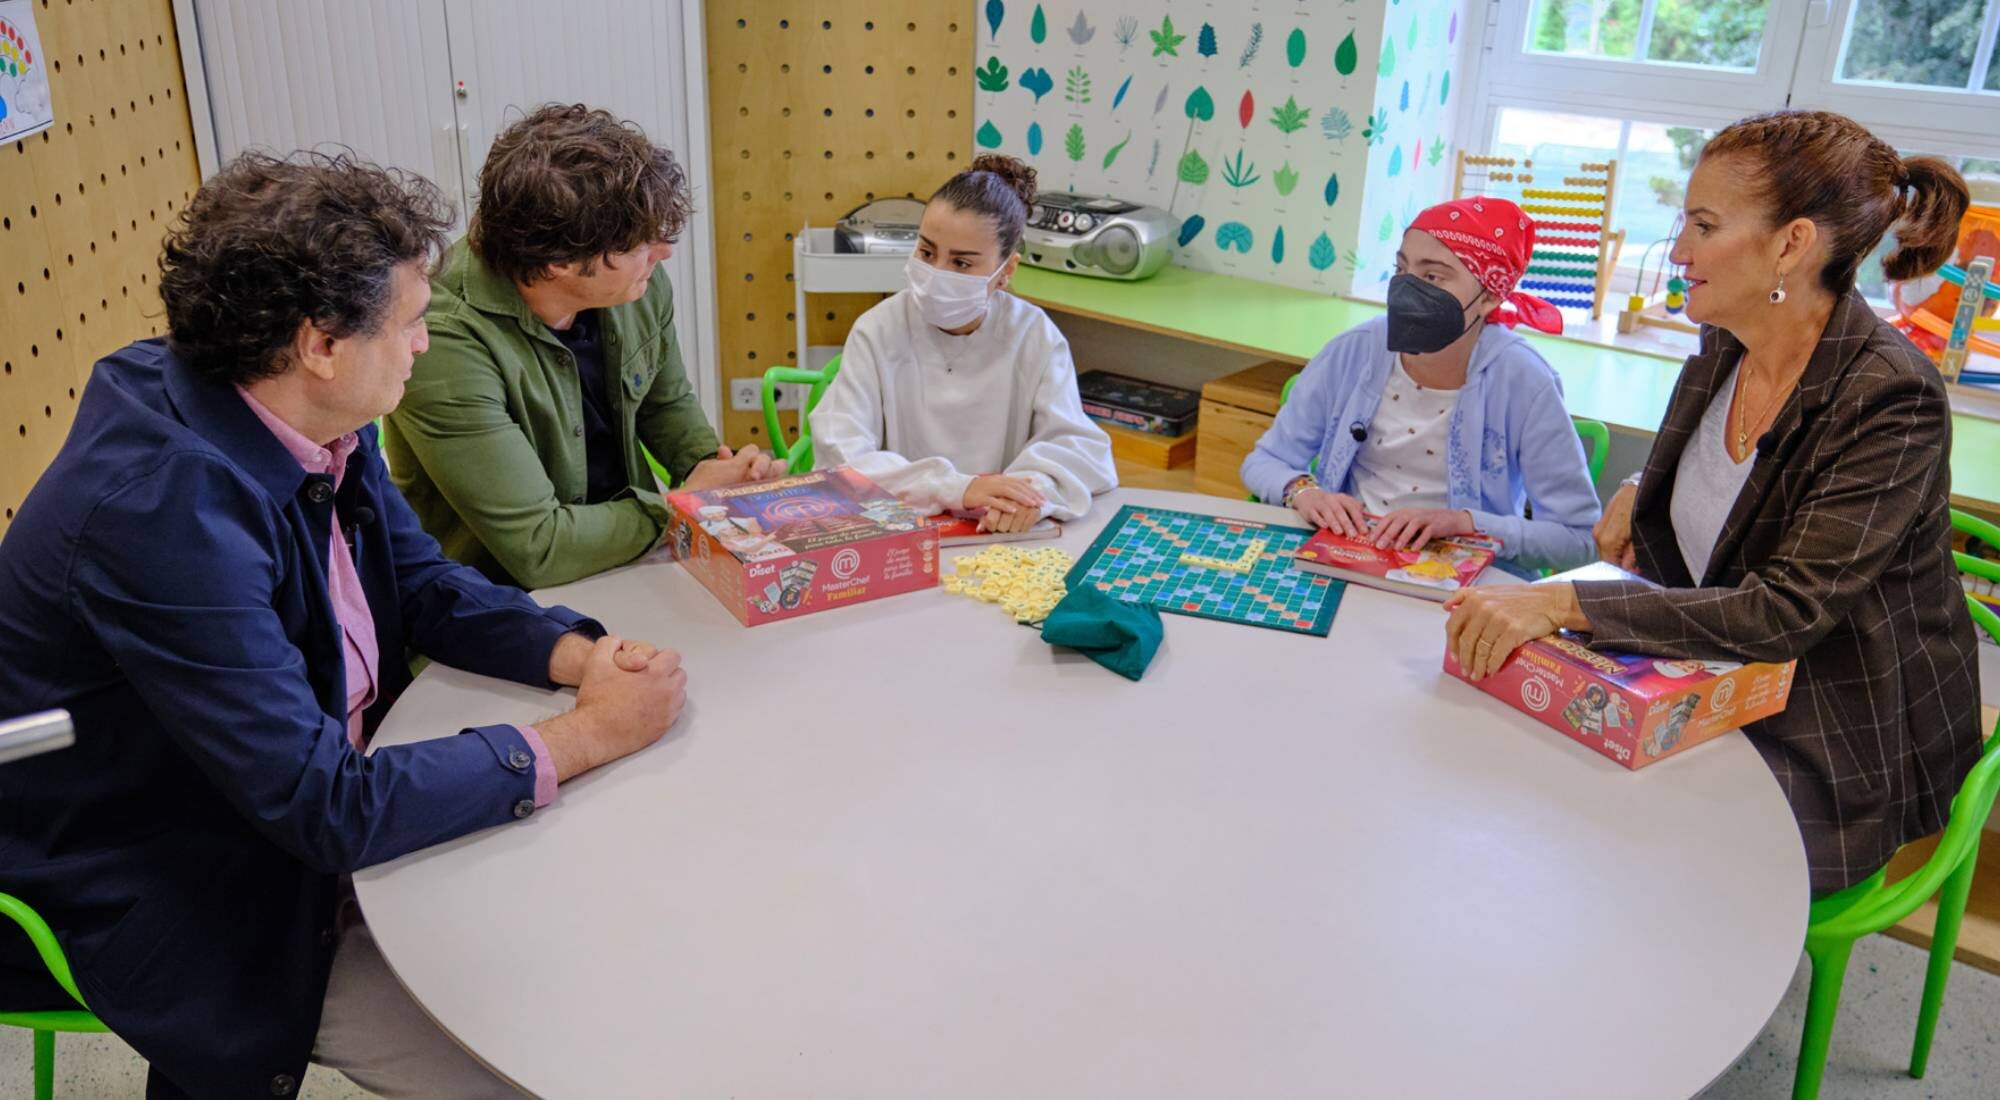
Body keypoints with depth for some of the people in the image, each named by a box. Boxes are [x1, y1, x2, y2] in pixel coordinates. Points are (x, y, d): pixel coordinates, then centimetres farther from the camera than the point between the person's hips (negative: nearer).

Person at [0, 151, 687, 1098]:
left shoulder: (320, 424, -8)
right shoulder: (163, 512, -33)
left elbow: (424, 582, 6)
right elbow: (327, 805, -31)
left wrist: (577, 654, -12)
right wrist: (580, 737, -24)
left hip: (315, 809, 8)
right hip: (178, 903, -7)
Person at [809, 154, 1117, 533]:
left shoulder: (1034, 335, -2)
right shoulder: (878, 331, -5)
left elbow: (1077, 445, -7)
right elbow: (839, 455, -14)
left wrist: (1033, 489, -29)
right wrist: (956, 489, -26)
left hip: (1002, 539, 1)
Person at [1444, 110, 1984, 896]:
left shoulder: (1892, 401, -23)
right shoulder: (1722, 347, 1)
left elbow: (1785, 612, -29)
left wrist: (1564, 603, -37)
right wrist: (1639, 495, -1)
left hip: (1844, 750, -7)